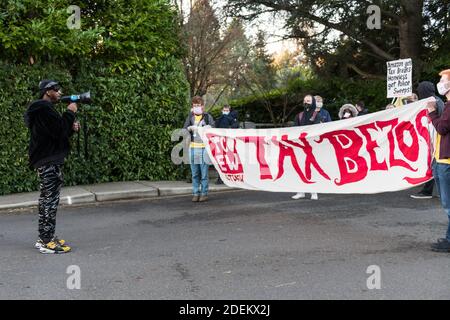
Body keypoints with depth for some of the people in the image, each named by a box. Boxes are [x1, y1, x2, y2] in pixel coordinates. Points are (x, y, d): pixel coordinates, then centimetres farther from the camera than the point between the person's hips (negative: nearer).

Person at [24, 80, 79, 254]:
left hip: (48, 161, 11)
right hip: (48, 162, -11)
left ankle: (45, 238, 21)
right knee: (50, 200, -7)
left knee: (48, 200, 14)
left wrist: (70, 128, 5)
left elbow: (56, 133, 22)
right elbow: (59, 130, -23)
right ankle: (47, 242, -3)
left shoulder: (45, 108, 19)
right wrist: (70, 113, -12)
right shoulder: (43, 109, -15)